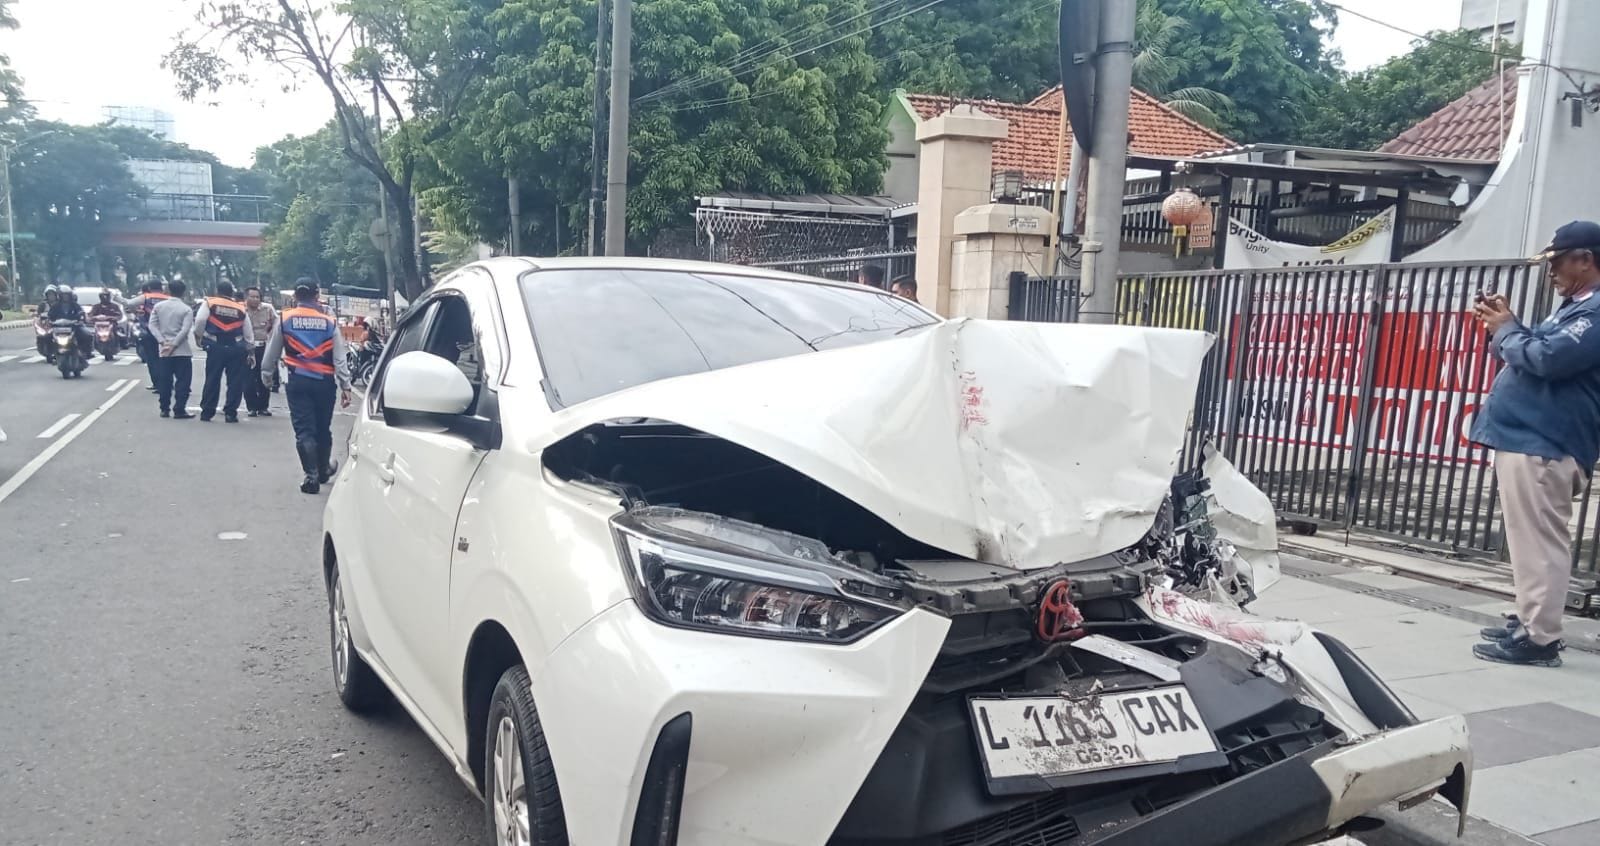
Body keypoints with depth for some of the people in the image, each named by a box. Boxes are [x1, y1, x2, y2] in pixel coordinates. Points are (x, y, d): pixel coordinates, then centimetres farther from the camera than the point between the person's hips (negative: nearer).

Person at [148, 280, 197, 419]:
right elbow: (185, 330, -17)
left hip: (163, 350, 4)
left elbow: (152, 325, -2)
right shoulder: (186, 309, -7)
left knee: (164, 381, 10)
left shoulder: (158, 306, 5)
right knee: (182, 381, -1)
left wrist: (162, 341, -7)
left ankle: (165, 409, 13)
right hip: (182, 350, -4)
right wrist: (173, 345, -14)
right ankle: (179, 410, -6)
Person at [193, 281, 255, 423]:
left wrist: (198, 337, 6)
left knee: (212, 380, 7)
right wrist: (249, 351, 19)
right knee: (235, 381, 5)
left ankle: (206, 412, 11)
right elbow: (248, 333, 10)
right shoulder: (241, 308, 8)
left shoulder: (209, 303, 2)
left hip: (215, 347, 0)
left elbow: (199, 321, -11)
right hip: (236, 348, 0)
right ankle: (230, 414, 3)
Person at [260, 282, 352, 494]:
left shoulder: (284, 319, 0)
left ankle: (312, 476, -6)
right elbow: (339, 358, -1)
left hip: (298, 381, -1)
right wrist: (345, 386, 0)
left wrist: (266, 373, 23)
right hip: (324, 381, 1)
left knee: (304, 430, 1)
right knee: (323, 428, 16)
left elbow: (272, 351, 7)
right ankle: (324, 470, 32)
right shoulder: (329, 322, 1)